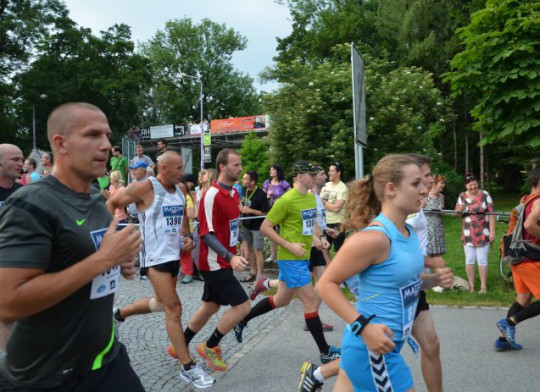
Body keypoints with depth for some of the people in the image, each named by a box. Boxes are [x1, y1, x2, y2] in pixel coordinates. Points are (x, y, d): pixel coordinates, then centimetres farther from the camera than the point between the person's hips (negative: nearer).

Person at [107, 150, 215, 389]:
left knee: (162, 304, 22)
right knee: (174, 308, -9)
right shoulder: (145, 188, -14)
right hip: (155, 257, -8)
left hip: (173, 255, 8)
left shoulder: (180, 191, 6)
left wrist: (186, 237, 2)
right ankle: (187, 367, 1)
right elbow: (111, 204, -6)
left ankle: (120, 314, 46)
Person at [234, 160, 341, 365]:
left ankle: (242, 321, 35)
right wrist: (289, 245, -20)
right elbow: (265, 227, -15)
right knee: (312, 302, -2)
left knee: (281, 300, 19)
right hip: (291, 259, -9)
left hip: (302, 258, 9)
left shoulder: (311, 197, 8)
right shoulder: (286, 200, -17)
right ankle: (325, 352, 11)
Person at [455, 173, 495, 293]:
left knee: (482, 260, 2)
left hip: (483, 234, -2)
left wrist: (492, 231, -11)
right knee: (469, 260, 7)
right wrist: (459, 210, -17)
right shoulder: (462, 196, 4)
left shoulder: (485, 195, -3)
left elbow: (491, 214, -6)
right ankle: (471, 285, 17)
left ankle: (483, 286, 13)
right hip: (467, 234, 2)